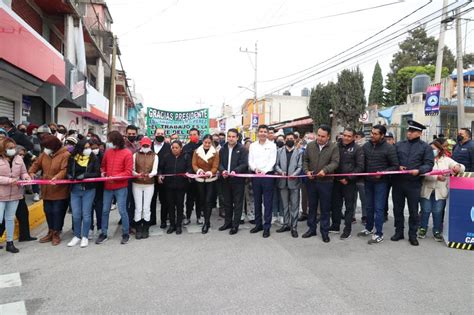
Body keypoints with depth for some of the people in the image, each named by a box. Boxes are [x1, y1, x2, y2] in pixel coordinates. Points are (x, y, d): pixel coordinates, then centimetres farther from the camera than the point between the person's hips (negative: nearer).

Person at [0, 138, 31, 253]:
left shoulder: (18, 159, 3)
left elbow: (23, 173, 10)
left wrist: (26, 177, -11)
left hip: (15, 194, 4)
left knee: (10, 218, 15)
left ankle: (10, 243, 26)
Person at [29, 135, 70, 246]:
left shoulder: (65, 155, -15)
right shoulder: (44, 154, 5)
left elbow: (65, 170, -22)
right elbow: (36, 164, 12)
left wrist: (57, 177, -38)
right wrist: (31, 172, -6)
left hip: (59, 190, -7)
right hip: (47, 190, 7)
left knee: (57, 212, 1)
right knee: (48, 211, 15)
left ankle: (56, 234, 17)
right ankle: (50, 232, 31)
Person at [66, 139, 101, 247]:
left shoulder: (94, 158, -4)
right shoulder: (72, 158, 2)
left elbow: (97, 174, -6)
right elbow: (68, 172, 12)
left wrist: (85, 175, -18)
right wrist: (70, 176, -10)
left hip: (89, 189, -2)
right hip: (75, 189, 2)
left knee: (86, 214, 3)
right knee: (76, 214, 7)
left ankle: (85, 237, 17)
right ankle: (77, 236, 23)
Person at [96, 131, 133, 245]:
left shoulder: (127, 153, -9)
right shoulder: (108, 152, 6)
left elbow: (128, 172, -11)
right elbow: (103, 166, 19)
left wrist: (115, 177, -19)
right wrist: (103, 172, -2)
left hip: (121, 187, -5)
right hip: (107, 186, 5)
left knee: (122, 211, 1)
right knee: (105, 210, 10)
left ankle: (126, 234, 15)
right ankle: (103, 234, 22)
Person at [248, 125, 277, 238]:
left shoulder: (272, 145, 1)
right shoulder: (252, 145, 9)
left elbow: (272, 160, -6)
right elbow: (250, 160, 6)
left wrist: (264, 171, -19)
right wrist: (255, 169, -13)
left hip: (268, 175, -3)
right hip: (255, 175, 3)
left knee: (268, 202, 0)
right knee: (257, 201, 11)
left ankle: (267, 227, 7)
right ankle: (258, 224, 23)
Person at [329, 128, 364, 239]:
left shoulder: (357, 149, -4)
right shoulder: (336, 146, 5)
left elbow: (360, 167, -8)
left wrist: (348, 178, -13)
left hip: (350, 182, -3)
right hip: (336, 180, 4)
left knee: (349, 206, 6)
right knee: (336, 204, 12)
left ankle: (347, 228, 16)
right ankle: (335, 226, 25)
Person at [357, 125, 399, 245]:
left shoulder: (389, 148, -12)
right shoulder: (366, 146, 2)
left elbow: (395, 166, -8)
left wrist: (382, 173, -20)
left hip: (381, 182, -5)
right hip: (368, 181, 5)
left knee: (378, 208, -1)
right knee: (369, 207, 16)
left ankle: (379, 234, 9)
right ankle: (369, 228, 32)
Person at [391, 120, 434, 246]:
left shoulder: (425, 147, 2)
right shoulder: (399, 145, 10)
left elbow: (429, 164, -4)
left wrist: (419, 170, -21)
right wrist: (397, 167, -8)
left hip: (414, 183, -3)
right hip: (398, 182, 3)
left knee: (413, 210, 6)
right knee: (397, 209, 10)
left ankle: (412, 235, 18)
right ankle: (399, 232, 24)